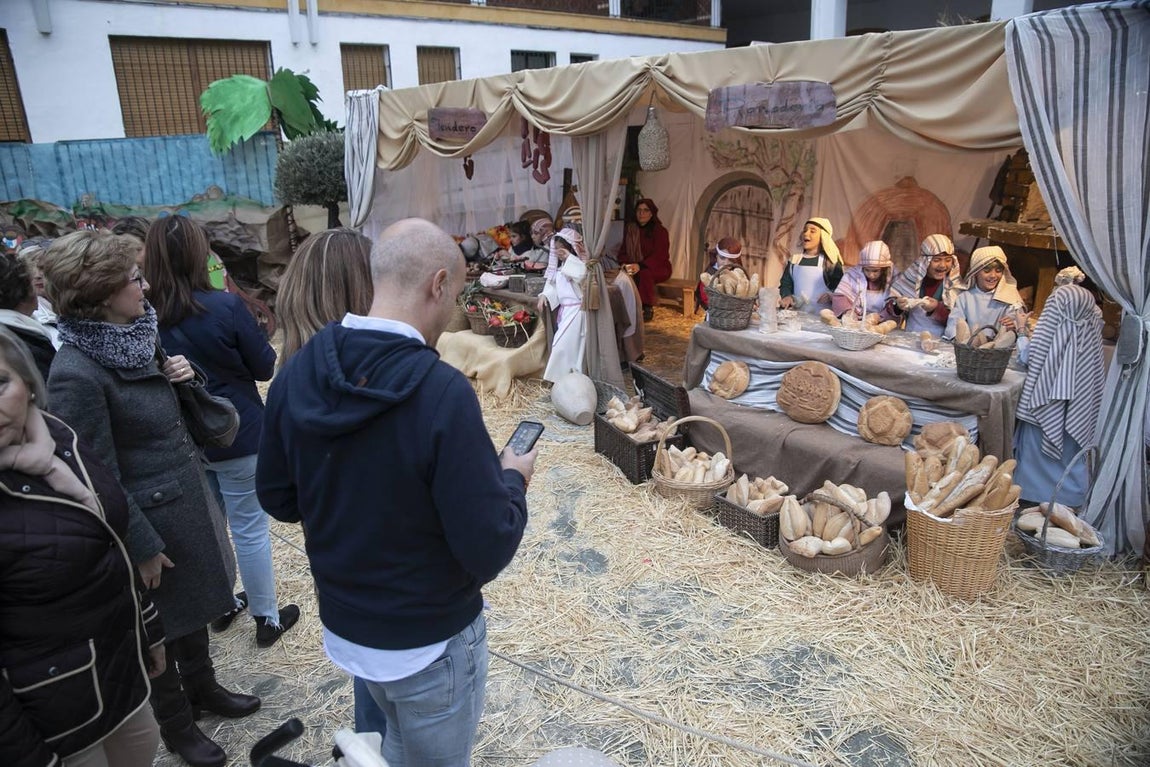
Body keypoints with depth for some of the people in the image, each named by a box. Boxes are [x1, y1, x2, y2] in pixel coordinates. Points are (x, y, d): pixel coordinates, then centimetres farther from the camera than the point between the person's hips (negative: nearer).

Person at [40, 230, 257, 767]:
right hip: (153, 518, -8)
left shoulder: (131, 337, 1)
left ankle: (202, 687, 48)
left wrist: (181, 379, -7)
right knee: (162, 627, 14)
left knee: (196, 605, 25)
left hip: (188, 499, 8)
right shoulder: (76, 374, -24)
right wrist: (143, 548, -15)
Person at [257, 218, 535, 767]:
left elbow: (277, 498, 3)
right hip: (430, 640, -5)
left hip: (342, 624, 6)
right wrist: (512, 479, -7)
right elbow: (489, 550, -25)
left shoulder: (296, 374, -10)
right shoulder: (441, 392, -30)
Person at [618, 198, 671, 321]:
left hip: (659, 268, -4)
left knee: (644, 273, -37)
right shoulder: (630, 229, 9)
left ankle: (648, 308, -22)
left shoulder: (660, 231, -8)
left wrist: (640, 266, -33)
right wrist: (624, 263, -13)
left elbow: (659, 255, -18)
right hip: (635, 267, 4)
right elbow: (623, 251, 12)